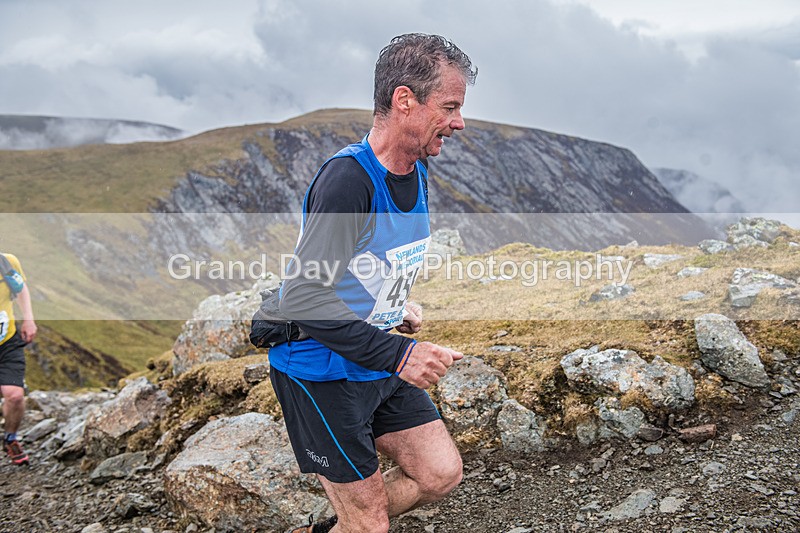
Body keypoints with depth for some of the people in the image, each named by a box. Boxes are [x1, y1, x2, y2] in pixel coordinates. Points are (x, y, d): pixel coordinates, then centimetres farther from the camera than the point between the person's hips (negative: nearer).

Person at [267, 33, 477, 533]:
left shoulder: (416, 171, 3)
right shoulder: (347, 179, -27)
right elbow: (303, 297, -31)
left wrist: (397, 307, 8)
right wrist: (398, 354, -32)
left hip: (380, 367, 8)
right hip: (322, 373, -8)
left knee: (442, 474, 10)